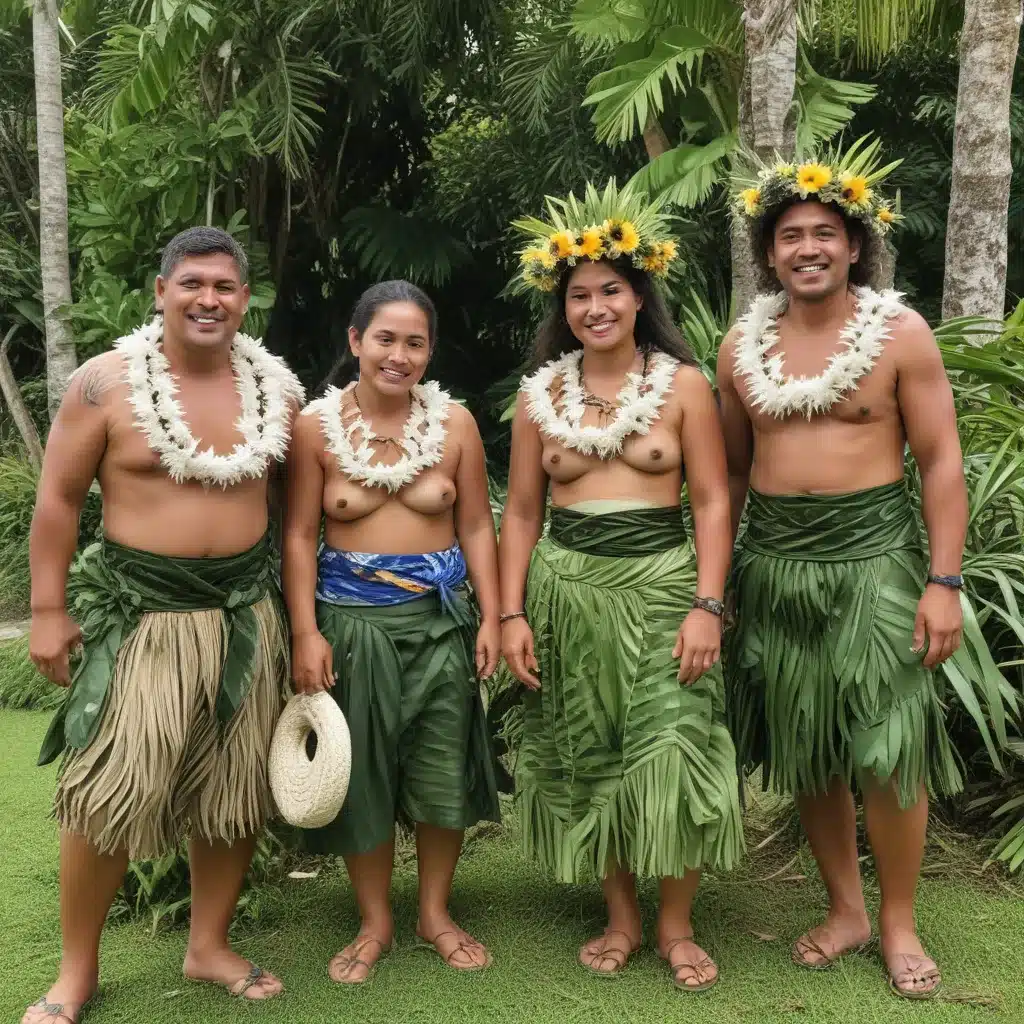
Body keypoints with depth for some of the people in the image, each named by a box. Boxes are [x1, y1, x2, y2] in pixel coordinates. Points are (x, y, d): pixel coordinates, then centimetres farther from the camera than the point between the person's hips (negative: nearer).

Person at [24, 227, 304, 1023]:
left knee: (236, 789, 11)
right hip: (140, 611, -3)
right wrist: (48, 610, -5)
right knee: (109, 793, -1)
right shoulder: (106, 383, -7)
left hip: (246, 610, 4)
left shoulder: (279, 388, 2)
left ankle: (210, 945, 30)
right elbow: (58, 498, -3)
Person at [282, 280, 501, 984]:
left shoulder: (454, 422, 0)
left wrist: (491, 617, -2)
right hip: (352, 618, -1)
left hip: (441, 616, 1)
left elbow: (477, 526, 4)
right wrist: (306, 633, -9)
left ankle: (437, 914, 30)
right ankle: (375, 924, 28)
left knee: (442, 769, 10)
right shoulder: (317, 425, -4)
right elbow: (300, 535, -3)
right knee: (361, 773, 9)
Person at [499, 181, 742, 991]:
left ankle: (676, 924, 19)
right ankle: (620, 918, 27)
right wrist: (511, 613, 0)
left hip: (660, 585, -2)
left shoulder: (684, 383, 0)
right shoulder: (540, 394, 7)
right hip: (567, 592, 3)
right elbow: (521, 513, 7)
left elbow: (712, 501, -2)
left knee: (673, 758, -2)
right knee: (587, 760, 9)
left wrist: (707, 605, -11)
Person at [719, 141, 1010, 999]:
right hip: (774, 562, 4)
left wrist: (944, 582, -11)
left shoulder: (900, 334, -4)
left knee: (889, 751, -1)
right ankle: (845, 909, 29)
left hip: (872, 555, -3)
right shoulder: (741, 346, 6)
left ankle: (899, 922, 21)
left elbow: (941, 462, -5)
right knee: (805, 751, 11)